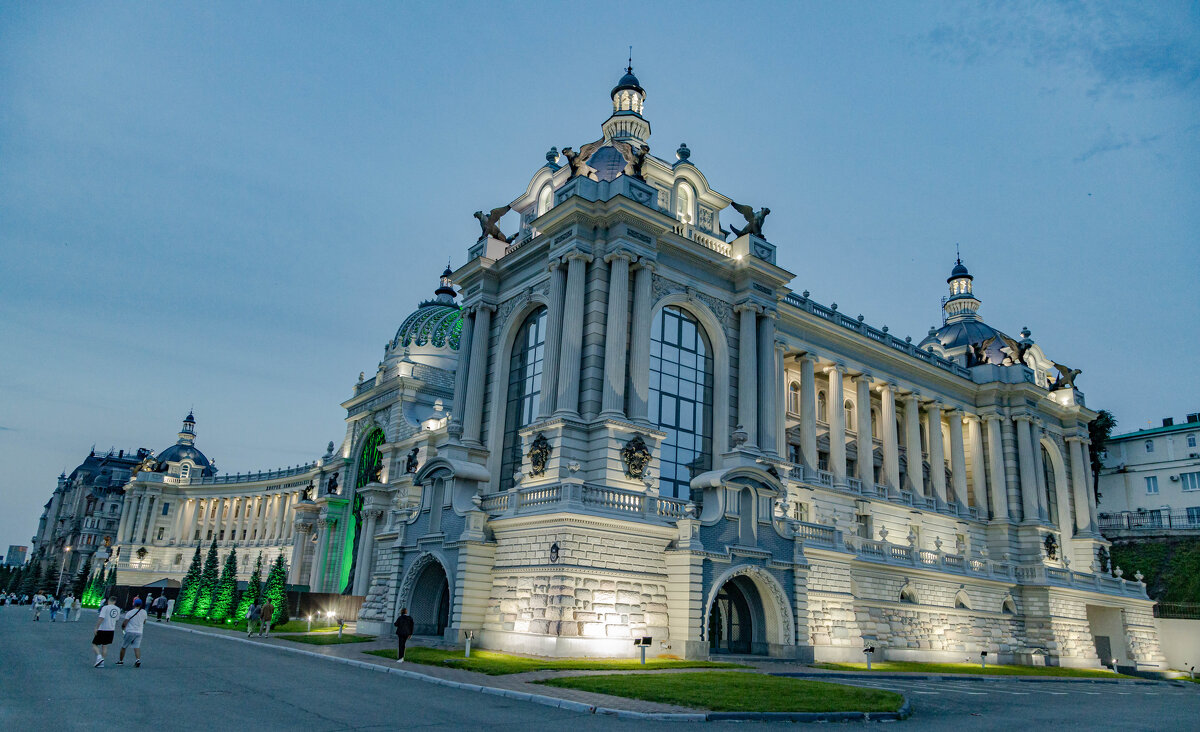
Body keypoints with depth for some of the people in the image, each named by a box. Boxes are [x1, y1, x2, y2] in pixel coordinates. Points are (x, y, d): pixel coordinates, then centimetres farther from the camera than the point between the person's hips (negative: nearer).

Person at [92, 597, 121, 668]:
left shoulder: (105, 608, -12)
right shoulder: (118, 609, 6)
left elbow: (101, 618, -19)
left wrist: (96, 628, -14)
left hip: (102, 629, -5)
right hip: (111, 630, 5)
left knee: (94, 644, 7)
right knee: (104, 646, 16)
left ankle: (99, 657, -15)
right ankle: (101, 662, 15)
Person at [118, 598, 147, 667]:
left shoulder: (129, 613, -9)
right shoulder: (144, 612, 3)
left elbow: (124, 623, -8)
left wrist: (123, 627, 13)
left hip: (130, 631, -3)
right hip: (139, 632, 3)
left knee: (123, 647, 16)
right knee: (137, 647, 0)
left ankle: (121, 661, 27)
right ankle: (138, 659, -22)